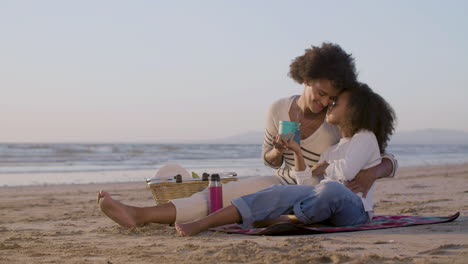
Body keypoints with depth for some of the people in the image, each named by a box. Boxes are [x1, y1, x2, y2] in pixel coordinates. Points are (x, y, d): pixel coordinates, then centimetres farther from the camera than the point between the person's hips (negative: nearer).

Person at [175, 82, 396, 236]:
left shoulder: (365, 138, 6)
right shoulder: (332, 149, 32)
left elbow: (347, 171, -14)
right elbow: (306, 182, 21)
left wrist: (323, 169, 8)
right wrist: (296, 152, 11)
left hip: (355, 208, -8)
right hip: (326, 206, 8)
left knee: (331, 189, -44)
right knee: (280, 192, -23)